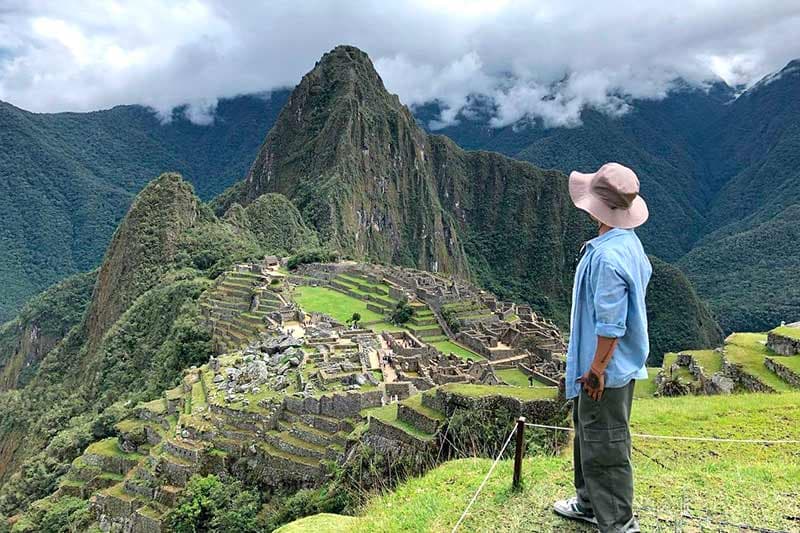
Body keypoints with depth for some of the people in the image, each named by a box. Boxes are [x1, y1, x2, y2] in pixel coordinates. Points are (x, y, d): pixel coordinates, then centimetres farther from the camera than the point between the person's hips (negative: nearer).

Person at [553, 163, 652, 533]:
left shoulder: (607, 257, -28)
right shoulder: (629, 242, 4)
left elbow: (611, 325, -27)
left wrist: (596, 370, -17)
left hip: (605, 368, -11)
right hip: (622, 362, 11)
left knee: (605, 446, 5)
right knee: (588, 434, 24)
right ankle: (589, 503, 42)